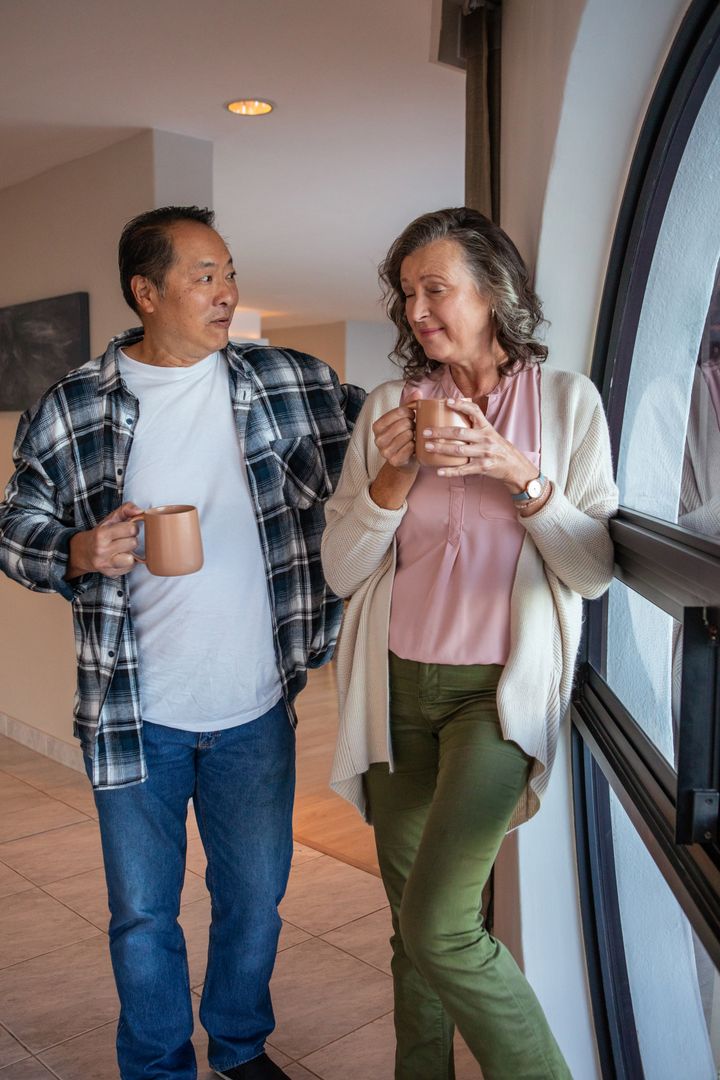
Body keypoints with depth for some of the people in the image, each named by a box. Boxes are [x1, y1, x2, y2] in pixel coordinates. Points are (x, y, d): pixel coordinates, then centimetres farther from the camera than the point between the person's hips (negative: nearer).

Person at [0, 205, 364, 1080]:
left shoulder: (290, 384, -2)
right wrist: (81, 553, -18)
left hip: (255, 709, 2)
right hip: (135, 714, -1)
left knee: (255, 899, 18)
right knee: (143, 911, 14)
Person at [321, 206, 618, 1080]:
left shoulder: (566, 400, -1)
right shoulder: (390, 406, 4)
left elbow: (594, 571, -4)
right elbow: (340, 571, 3)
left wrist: (518, 474, -16)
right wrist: (394, 477, -12)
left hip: (498, 688, -3)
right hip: (398, 686, 3)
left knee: (439, 925, -12)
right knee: (412, 923, 12)